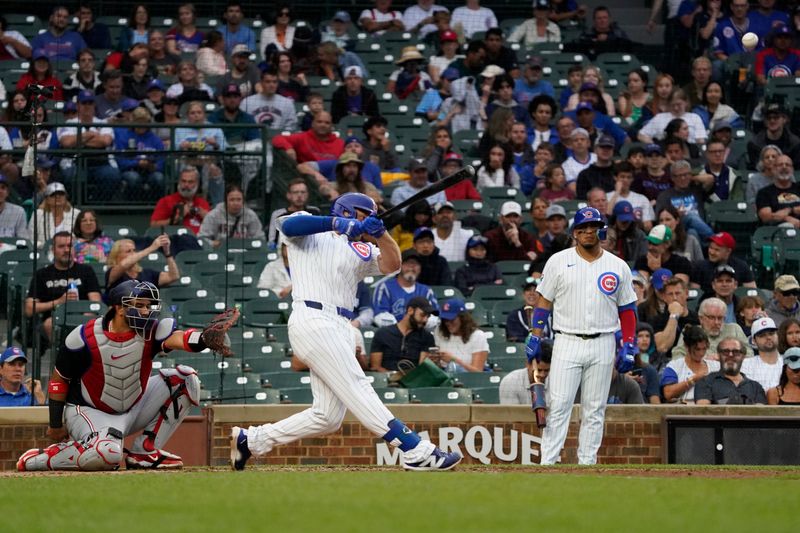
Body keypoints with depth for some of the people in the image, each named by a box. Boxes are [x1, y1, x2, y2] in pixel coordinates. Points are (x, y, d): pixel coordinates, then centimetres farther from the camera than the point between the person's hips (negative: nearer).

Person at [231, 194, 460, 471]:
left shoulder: (360, 250, 24)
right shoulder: (309, 228, 11)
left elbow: (391, 264, 8)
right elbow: (288, 225, -12)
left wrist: (380, 233, -9)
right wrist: (339, 224, -16)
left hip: (341, 329, 8)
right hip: (313, 320, -8)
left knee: (328, 416, 2)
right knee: (357, 387, -15)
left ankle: (250, 440, 15)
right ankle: (416, 451, -26)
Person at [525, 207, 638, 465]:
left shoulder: (618, 267, 7)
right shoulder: (559, 262, 3)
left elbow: (627, 309, 10)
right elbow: (544, 302, 5)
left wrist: (628, 347, 2)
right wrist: (535, 337, -4)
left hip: (603, 346, 2)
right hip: (567, 344, -2)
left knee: (595, 410, 4)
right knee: (558, 405, -9)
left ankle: (587, 465, 8)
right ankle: (547, 463, -10)